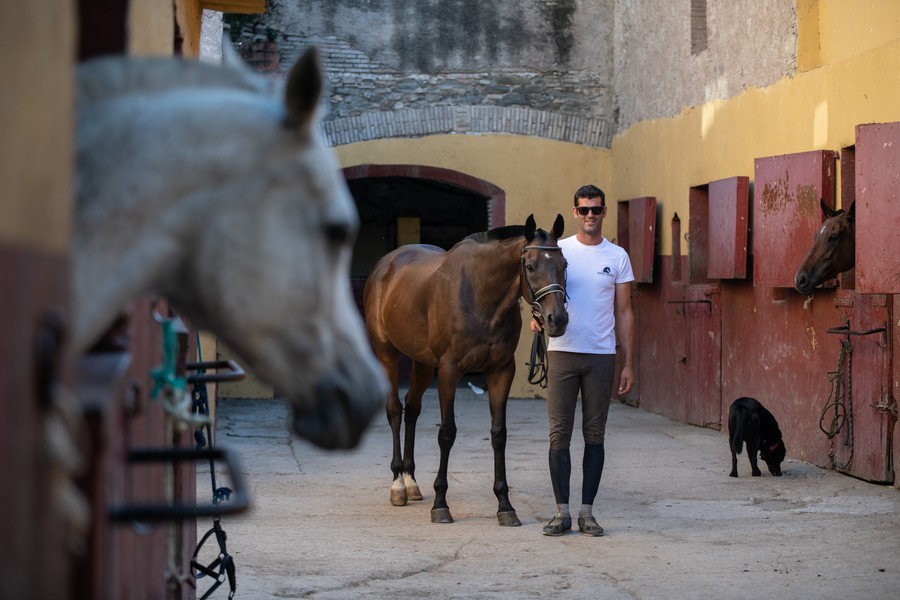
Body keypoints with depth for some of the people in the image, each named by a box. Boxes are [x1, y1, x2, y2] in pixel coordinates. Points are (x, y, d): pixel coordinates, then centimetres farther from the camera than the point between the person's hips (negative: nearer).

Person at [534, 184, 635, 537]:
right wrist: (539, 316, -21)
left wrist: (628, 364, 1)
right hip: (562, 351, -1)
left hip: (601, 355, 1)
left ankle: (587, 513, 10)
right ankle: (562, 511, 6)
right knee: (559, 433, 0)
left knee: (594, 434, 4)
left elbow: (624, 313, 5)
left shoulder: (617, 257, 4)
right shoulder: (558, 251, 3)